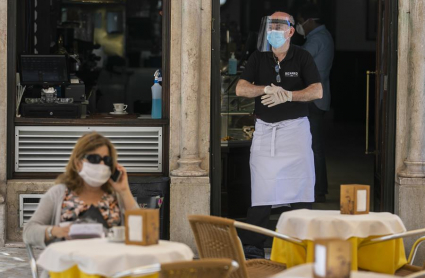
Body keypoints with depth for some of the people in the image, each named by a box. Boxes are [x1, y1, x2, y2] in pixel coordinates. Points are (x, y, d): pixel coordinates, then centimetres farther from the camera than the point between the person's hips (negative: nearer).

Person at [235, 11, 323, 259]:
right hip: (265, 129, 2)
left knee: (301, 186, -3)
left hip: (295, 127, -1)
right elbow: (241, 89, -2)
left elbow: (317, 91, -7)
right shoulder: (258, 58, 8)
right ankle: (253, 246, 2)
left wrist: (288, 95, -19)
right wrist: (268, 89, -18)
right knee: (261, 190, -1)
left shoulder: (302, 57, 2)